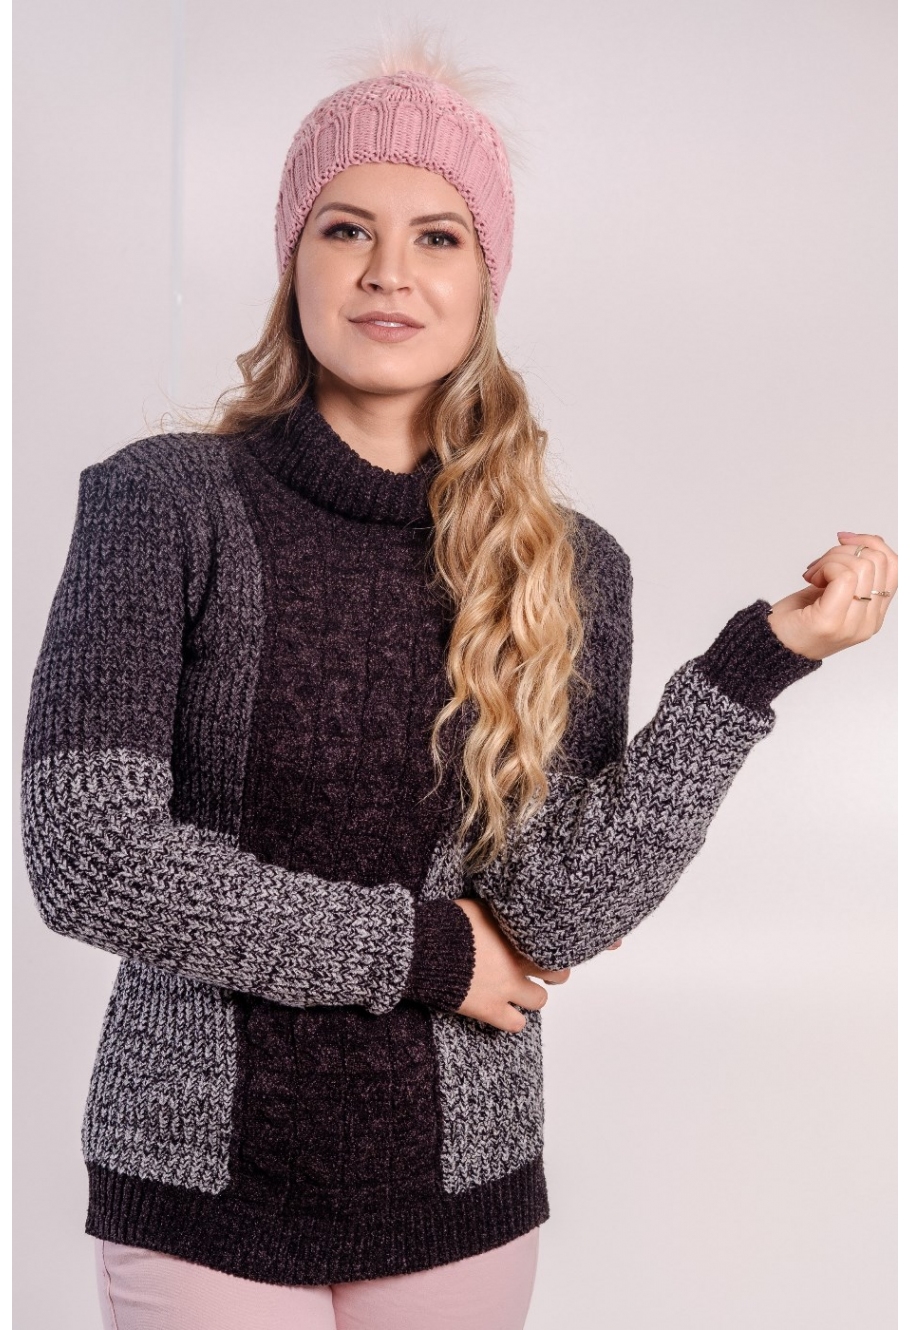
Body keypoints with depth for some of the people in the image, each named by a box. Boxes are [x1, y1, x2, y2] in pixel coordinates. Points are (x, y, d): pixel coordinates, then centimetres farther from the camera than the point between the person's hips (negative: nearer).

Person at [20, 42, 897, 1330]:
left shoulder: (566, 567, -1)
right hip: (201, 1184, -2)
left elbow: (563, 912, -10)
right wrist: (422, 946, -12)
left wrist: (760, 659, -17)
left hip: (460, 1184, 3)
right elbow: (85, 856, -16)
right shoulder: (162, 503, -9)